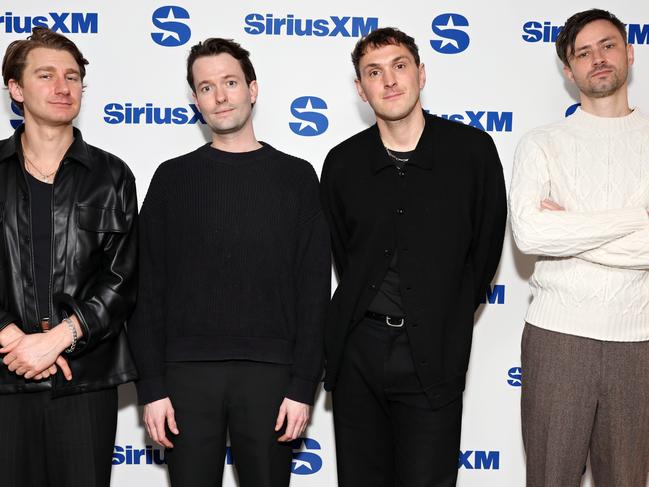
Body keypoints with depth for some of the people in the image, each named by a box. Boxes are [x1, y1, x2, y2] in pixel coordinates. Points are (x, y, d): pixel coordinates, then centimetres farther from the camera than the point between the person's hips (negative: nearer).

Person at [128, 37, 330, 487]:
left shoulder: (295, 176, 5)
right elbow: (149, 288, 4)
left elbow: (313, 289, 2)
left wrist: (304, 385, -5)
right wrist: (152, 385, -2)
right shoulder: (173, 178, 6)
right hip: (188, 372, 1)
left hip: (269, 372, 0)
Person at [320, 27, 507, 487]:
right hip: (358, 347, 3)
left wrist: (449, 322, 7)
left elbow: (486, 246, 3)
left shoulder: (473, 150, -4)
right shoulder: (343, 163, 3)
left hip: (432, 357, -2)